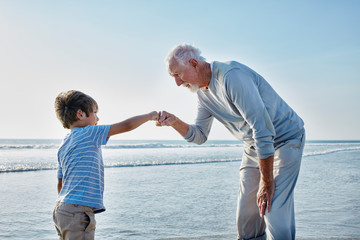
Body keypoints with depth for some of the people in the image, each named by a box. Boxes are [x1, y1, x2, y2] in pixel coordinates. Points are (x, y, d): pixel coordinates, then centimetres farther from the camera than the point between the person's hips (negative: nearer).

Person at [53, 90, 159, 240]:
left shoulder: (63, 147, 16)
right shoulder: (89, 133, -7)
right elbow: (126, 126, -7)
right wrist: (150, 116, 7)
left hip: (61, 210, 9)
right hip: (77, 211, -9)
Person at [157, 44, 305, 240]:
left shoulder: (232, 76, -26)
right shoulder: (203, 92, 2)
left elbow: (263, 129, -28)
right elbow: (199, 136, 9)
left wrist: (267, 182, -24)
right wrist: (175, 122, -12)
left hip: (284, 139, -8)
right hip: (253, 147, 8)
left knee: (274, 215, -18)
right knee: (246, 218, 5)